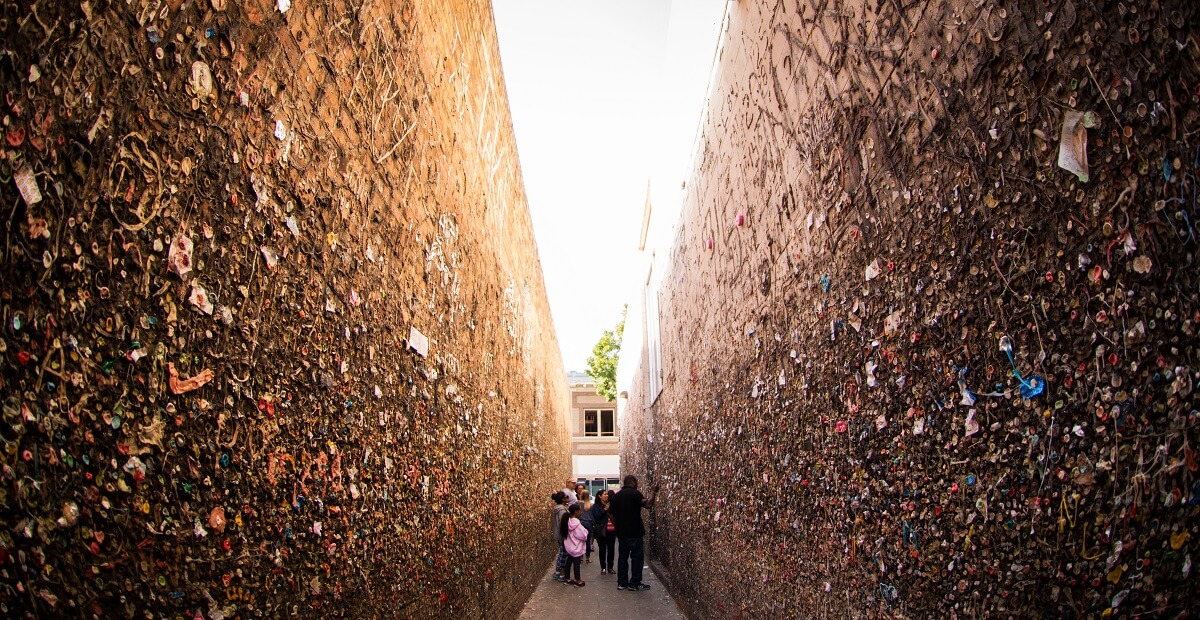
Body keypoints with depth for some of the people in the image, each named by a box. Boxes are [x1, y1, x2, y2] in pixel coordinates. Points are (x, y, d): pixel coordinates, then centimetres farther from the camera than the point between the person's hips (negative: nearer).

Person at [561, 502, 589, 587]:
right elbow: (583, 536, -23)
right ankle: (578, 581, 15)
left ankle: (568, 579, 26)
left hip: (569, 547, 8)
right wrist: (586, 531, -2)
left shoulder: (568, 521, 0)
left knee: (569, 562, 16)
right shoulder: (576, 523, -25)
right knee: (576, 563, 4)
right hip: (576, 548, -8)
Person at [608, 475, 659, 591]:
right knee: (637, 556, 2)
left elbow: (611, 513, 13)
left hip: (621, 532, 7)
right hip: (634, 532, -7)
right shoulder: (634, 493, -13)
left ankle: (621, 583, 15)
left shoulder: (616, 496, 10)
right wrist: (653, 492, -10)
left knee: (622, 556, 12)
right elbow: (648, 504, -23)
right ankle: (635, 584, 4)